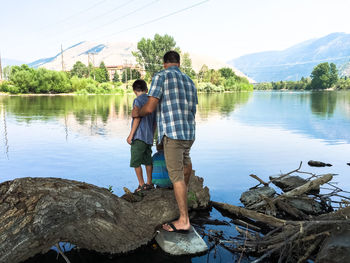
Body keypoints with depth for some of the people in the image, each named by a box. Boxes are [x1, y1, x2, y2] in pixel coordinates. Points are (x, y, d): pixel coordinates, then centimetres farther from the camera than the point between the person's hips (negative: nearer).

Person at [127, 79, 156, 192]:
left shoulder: (138, 100, -6)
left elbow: (137, 118, -15)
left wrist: (131, 134, -12)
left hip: (139, 136, -7)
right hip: (149, 137, 7)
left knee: (136, 161, 0)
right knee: (148, 160, 14)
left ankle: (142, 185, 3)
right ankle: (149, 183, 21)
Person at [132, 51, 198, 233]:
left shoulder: (161, 76, -5)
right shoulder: (189, 81, 15)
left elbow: (149, 108, -12)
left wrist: (137, 113, 10)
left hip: (172, 133, -7)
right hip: (189, 133, 7)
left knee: (176, 175, -3)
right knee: (186, 160, 32)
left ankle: (183, 221, 0)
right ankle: (184, 190, 56)